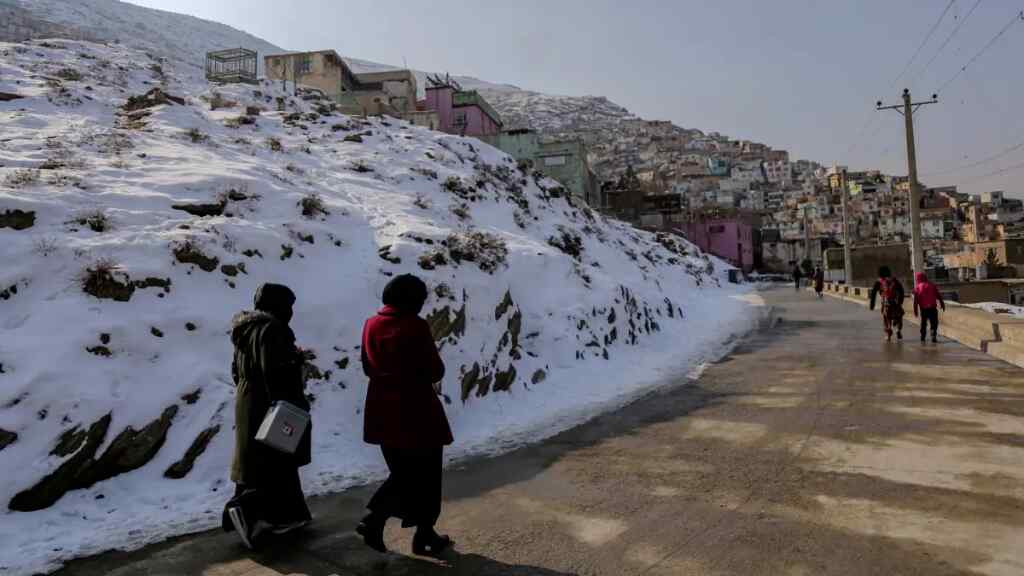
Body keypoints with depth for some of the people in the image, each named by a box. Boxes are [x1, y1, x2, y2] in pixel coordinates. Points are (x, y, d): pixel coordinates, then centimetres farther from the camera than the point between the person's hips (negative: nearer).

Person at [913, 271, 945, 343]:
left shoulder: (917, 287, 0)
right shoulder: (932, 286, 3)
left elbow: (915, 301, -2)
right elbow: (938, 296, 4)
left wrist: (915, 311, 1)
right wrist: (942, 304, 11)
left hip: (923, 308, 0)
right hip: (933, 308, 0)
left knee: (923, 323, 17)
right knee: (934, 323, 5)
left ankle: (922, 337, 20)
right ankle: (934, 336, -10)